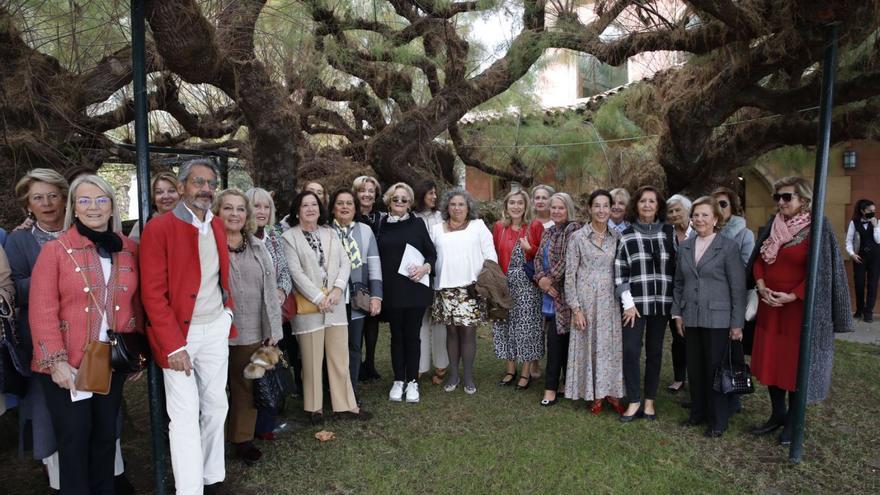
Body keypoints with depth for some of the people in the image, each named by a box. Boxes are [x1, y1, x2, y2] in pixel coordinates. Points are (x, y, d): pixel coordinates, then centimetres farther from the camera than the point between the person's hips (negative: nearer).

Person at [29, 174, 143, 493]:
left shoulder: (129, 249, 4)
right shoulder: (55, 250, -6)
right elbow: (42, 312, -10)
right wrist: (56, 360, -15)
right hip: (68, 366, -3)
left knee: (106, 435, 16)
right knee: (74, 439, 7)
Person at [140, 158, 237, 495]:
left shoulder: (218, 226, 9)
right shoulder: (159, 228, -10)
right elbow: (152, 293, -14)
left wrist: (228, 309, 8)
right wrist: (173, 345, -17)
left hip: (216, 328, 6)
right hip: (179, 332, -6)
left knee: (216, 407, 14)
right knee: (185, 415, -1)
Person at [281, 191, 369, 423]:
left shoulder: (330, 234, 12)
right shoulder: (289, 237, -2)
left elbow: (345, 263, 7)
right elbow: (296, 273, -10)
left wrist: (338, 289, -9)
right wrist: (319, 298, -15)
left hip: (335, 304, 4)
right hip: (308, 306, -4)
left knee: (340, 358, 8)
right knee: (312, 360, 5)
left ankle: (344, 406, 18)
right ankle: (315, 408, 19)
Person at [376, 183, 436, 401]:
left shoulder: (417, 223, 2)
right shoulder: (381, 225, 5)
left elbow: (432, 253, 4)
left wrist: (426, 267, -16)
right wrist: (378, 288, -1)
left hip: (415, 289, -1)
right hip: (392, 290, 1)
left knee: (412, 335, 6)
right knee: (396, 335, 10)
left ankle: (412, 381, 19)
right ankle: (398, 380, 22)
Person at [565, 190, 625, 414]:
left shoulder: (617, 237, 6)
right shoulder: (578, 237, -3)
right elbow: (570, 274, -5)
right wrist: (575, 308, -9)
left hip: (610, 300, 3)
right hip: (586, 300, -2)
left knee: (612, 345, 7)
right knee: (589, 345, 4)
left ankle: (612, 392, 21)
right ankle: (595, 395, 18)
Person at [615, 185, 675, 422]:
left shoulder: (668, 232, 6)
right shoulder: (626, 235, 1)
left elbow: (676, 266, 9)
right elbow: (619, 272, -2)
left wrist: (676, 299, 4)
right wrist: (628, 303, -9)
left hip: (662, 302, 2)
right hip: (635, 302, -2)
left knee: (655, 351, 9)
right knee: (631, 350, -7)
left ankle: (649, 401, 21)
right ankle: (634, 401, 7)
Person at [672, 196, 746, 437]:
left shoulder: (728, 246, -6)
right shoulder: (684, 247, 8)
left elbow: (738, 287, -7)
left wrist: (737, 323, -9)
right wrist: (677, 313, 8)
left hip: (718, 319, -4)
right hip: (691, 318, 4)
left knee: (716, 370, 4)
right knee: (695, 368, 12)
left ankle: (718, 420, 19)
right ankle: (698, 412, 29)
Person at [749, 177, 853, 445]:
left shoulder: (817, 228, -9)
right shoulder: (772, 226, 7)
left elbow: (820, 271, -12)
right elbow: (758, 260, 8)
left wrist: (792, 296, -18)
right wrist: (761, 286, -8)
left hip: (799, 307, -5)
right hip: (769, 306, 5)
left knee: (796, 363, 5)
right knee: (770, 361, 11)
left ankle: (793, 420, 20)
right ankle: (777, 414, 26)